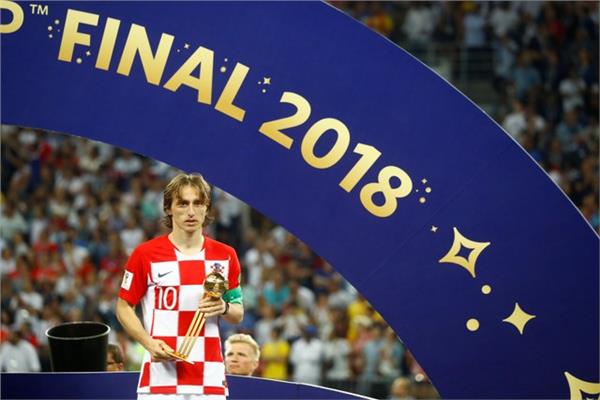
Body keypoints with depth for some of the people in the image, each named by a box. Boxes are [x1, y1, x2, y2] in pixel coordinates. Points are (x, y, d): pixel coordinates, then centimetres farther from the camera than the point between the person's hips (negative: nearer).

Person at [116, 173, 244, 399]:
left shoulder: (225, 256, 9)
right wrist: (149, 343, -11)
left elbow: (238, 314, 17)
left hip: (210, 380, 3)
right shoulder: (145, 254, 0)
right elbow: (123, 307, 6)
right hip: (160, 376, -3)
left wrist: (224, 308, -8)